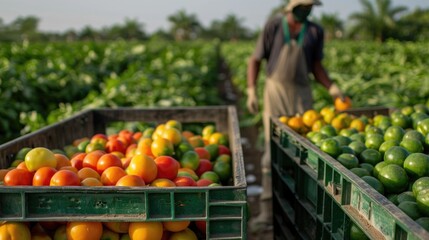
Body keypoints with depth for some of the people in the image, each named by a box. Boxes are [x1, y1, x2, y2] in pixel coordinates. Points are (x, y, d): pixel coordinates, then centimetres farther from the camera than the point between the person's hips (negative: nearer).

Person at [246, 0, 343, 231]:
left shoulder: (315, 31, 5)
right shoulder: (273, 26, -4)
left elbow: (316, 65, 10)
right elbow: (255, 60, -1)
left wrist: (331, 87, -6)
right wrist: (251, 90, -13)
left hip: (302, 94, 3)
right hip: (275, 92, -3)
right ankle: (267, 210, 3)